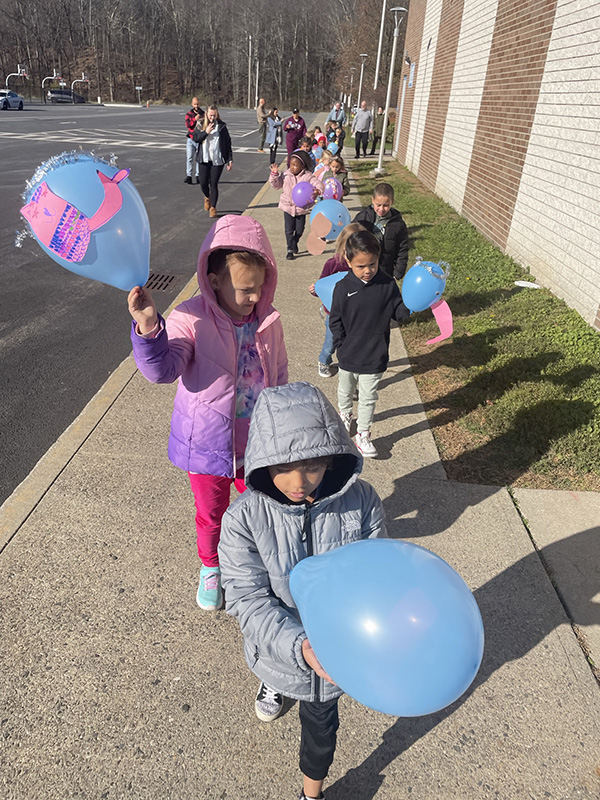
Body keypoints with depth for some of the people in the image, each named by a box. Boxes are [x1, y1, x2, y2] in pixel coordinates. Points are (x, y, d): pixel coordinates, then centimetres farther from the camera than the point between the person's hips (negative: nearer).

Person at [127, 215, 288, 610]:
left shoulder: (267, 319, -7)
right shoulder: (192, 319, -20)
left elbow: (279, 373, 5)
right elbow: (162, 369, -32)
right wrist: (148, 328, -50)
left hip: (256, 442, 3)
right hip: (207, 442, -3)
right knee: (211, 514, 18)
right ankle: (211, 568, 48)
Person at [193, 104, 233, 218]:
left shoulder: (222, 126, 3)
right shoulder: (201, 126, 6)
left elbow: (228, 143, 4)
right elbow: (195, 138, -2)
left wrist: (230, 159, 0)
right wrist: (206, 132, -15)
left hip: (218, 160, -2)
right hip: (204, 159, 2)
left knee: (214, 184, -2)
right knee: (203, 183, 0)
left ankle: (213, 207, 8)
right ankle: (207, 197, 33)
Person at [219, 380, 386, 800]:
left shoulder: (362, 501, -25)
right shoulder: (243, 518, -28)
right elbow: (247, 600, -24)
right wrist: (301, 647, -37)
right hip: (280, 646, 1)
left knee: (320, 721, 23)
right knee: (279, 670, 35)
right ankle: (276, 684, 75)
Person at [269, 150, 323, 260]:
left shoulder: (308, 176, -11)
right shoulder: (286, 174, -3)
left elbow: (318, 184, -17)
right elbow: (276, 185, 6)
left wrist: (317, 191, -40)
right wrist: (274, 174, -9)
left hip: (301, 208, 0)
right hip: (288, 206, 1)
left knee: (300, 229, 12)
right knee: (289, 230, 1)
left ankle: (295, 242, 40)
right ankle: (290, 249, 12)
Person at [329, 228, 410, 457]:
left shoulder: (388, 285, -10)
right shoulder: (343, 287, -12)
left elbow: (399, 313, -3)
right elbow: (335, 321, -5)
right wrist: (342, 346, -10)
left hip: (375, 357, -1)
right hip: (348, 356, 1)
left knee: (368, 397, 12)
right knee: (345, 391, 24)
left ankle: (363, 434, 29)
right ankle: (345, 415, 53)